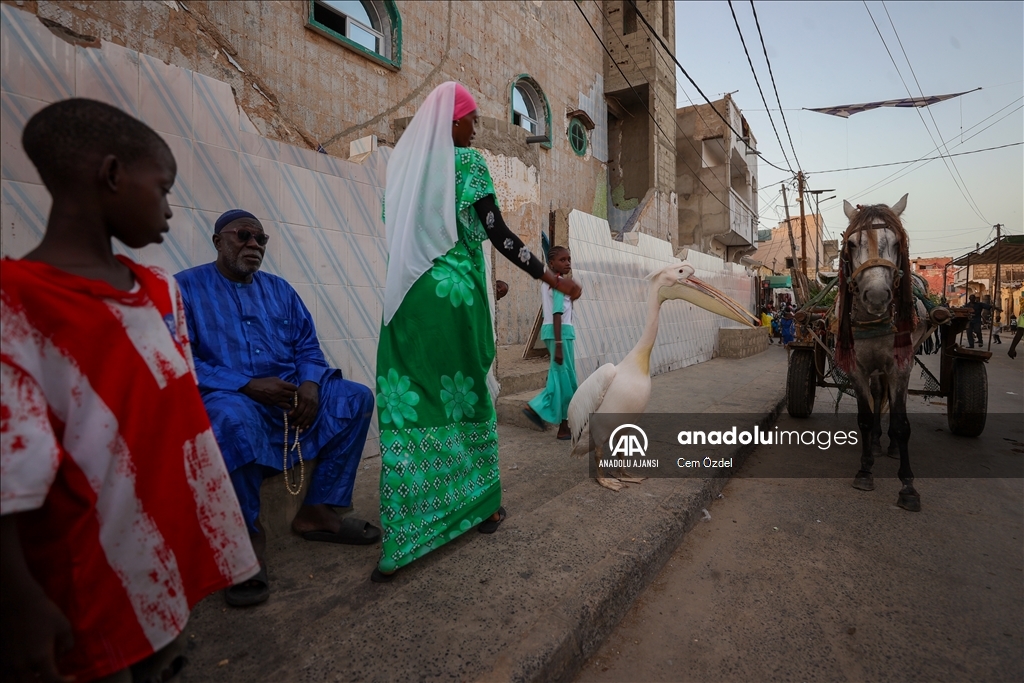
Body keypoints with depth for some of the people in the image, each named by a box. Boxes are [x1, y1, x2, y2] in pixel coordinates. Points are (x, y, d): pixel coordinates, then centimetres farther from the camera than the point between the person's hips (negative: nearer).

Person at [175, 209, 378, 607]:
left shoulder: (279, 289, 17)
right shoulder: (186, 288, 2)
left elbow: (307, 346, 10)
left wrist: (310, 385, -12)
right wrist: (247, 386, -23)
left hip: (290, 394, 6)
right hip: (227, 397, -5)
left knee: (356, 399, -12)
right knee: (234, 416, -39)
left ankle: (316, 513, -6)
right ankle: (248, 533, -16)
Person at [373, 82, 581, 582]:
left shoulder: (401, 160, 16)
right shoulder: (467, 161, 0)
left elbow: (393, 225, 19)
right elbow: (498, 235, -6)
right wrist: (551, 278, 0)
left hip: (404, 296, 4)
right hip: (455, 293, -4)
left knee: (407, 403, 4)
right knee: (466, 393, 9)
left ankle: (403, 534, 7)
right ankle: (479, 504, 24)